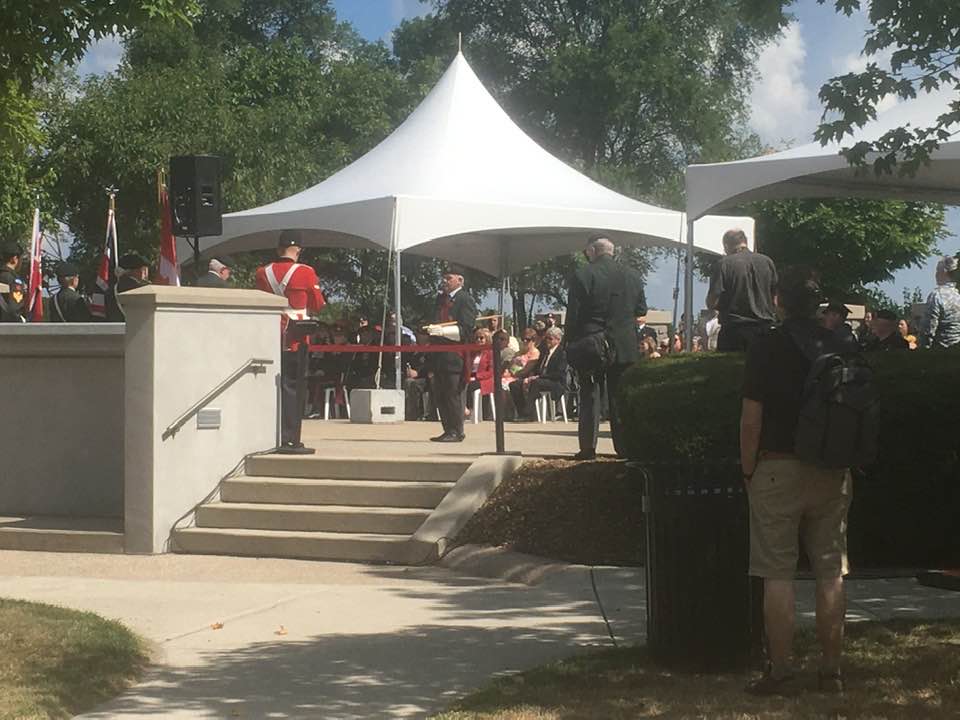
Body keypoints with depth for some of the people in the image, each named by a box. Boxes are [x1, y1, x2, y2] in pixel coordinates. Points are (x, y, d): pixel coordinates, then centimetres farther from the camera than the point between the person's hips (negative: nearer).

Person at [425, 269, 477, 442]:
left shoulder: (465, 300, -6)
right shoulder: (441, 299, 19)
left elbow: (466, 330, -13)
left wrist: (442, 331, -22)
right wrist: (432, 329, 6)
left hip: (455, 354, -8)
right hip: (439, 353, 8)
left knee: (453, 394, -7)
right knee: (439, 395, 9)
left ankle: (456, 432, -2)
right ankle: (448, 430, 15)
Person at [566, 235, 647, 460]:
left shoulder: (582, 275, -9)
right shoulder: (633, 276, 2)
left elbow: (573, 315, -9)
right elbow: (641, 310, 10)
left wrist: (570, 344, 0)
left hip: (589, 346, -3)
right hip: (625, 347, 3)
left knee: (589, 397, 4)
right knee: (620, 397, 9)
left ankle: (588, 448, 1)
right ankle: (624, 446, 8)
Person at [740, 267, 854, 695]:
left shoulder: (766, 347, -8)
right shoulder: (843, 347, 2)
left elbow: (751, 419, -10)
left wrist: (748, 470, 1)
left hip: (778, 469, -3)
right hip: (832, 474, 3)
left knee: (777, 575, 1)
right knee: (830, 574, 8)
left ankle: (779, 672, 2)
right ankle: (831, 671, 12)